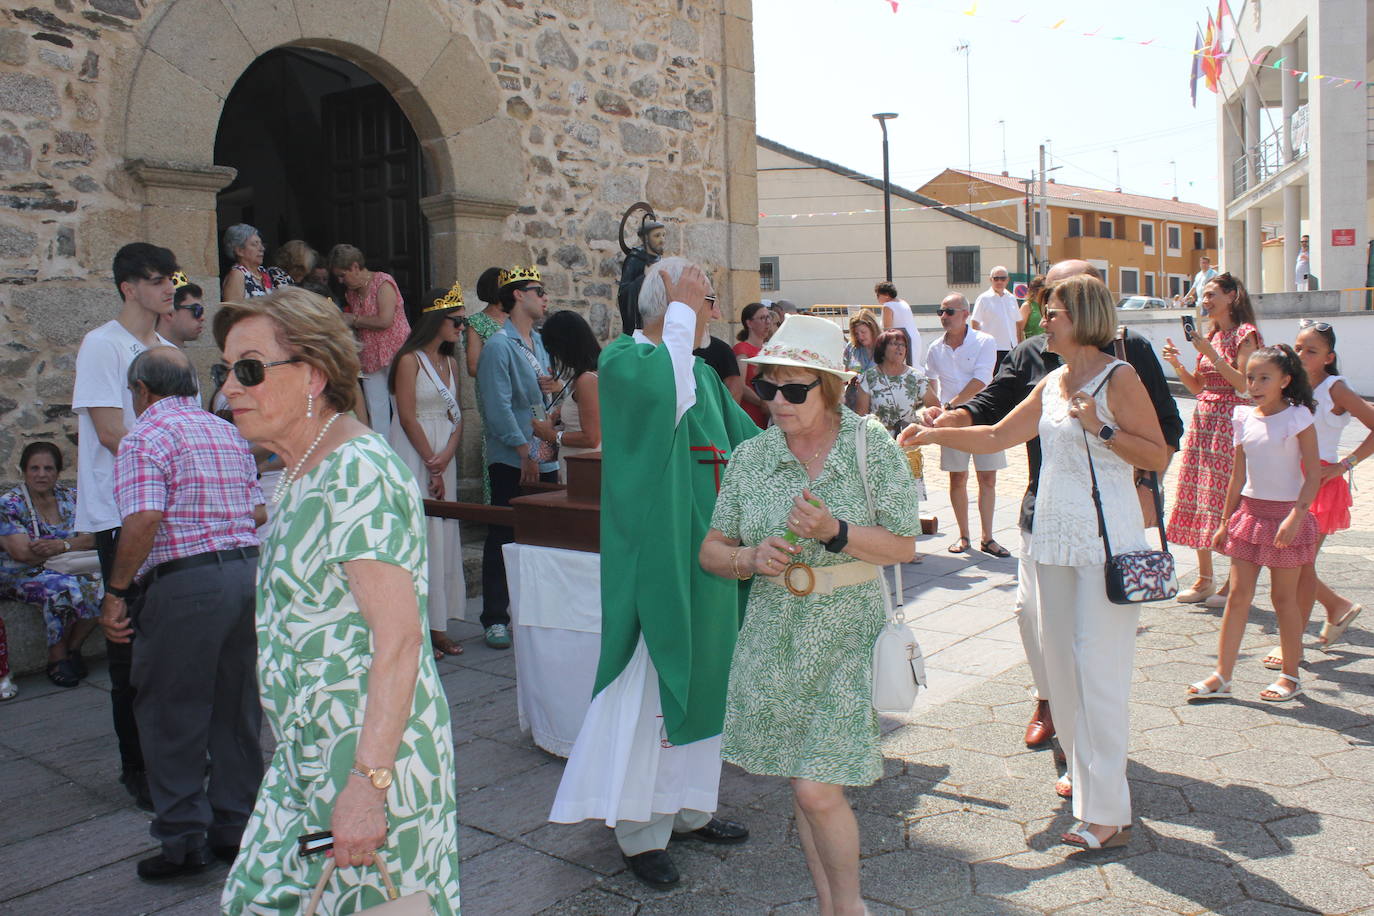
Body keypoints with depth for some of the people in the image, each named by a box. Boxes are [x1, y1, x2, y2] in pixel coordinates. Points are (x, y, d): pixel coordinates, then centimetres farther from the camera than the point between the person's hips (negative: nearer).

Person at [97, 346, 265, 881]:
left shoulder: (147, 436, -6)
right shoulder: (228, 433, 17)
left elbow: (143, 520, -18)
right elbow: (258, 512, 16)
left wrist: (116, 591, -12)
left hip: (185, 582, -7)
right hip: (248, 570, 7)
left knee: (171, 715, 6)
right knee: (236, 709, 15)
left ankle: (184, 840, 12)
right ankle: (235, 828, 24)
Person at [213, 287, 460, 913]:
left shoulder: (358, 472, -20)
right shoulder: (303, 473, 11)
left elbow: (399, 639, -26)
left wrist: (367, 783, -28)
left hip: (371, 755, -9)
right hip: (309, 756, 9)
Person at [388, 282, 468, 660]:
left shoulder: (450, 363, 14)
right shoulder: (410, 360, -8)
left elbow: (457, 416, 10)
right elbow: (407, 417, -12)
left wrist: (446, 456, -7)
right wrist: (431, 466, -12)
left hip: (443, 456, 7)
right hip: (413, 455, -7)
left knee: (444, 535, 7)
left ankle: (438, 626, 14)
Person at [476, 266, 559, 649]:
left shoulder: (540, 342, 14)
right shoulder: (499, 345, -10)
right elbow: (498, 407, -17)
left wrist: (549, 387, 1)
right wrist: (525, 451, -17)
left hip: (545, 458, 7)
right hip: (512, 461, -7)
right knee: (503, 540, 1)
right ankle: (495, 619, 10)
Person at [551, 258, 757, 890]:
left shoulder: (704, 375, 15)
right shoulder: (622, 359, -9)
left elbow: (751, 444, 16)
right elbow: (667, 389, -31)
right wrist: (682, 313, -19)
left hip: (708, 553, 8)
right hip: (655, 558, -8)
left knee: (701, 679, 15)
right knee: (654, 688, -1)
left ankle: (689, 809, 30)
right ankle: (641, 832, 13)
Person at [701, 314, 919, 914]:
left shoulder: (874, 447, -6)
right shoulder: (751, 456, 1)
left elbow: (904, 546, -5)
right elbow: (711, 551, 6)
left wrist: (835, 532, -20)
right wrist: (751, 559, -16)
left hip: (846, 638, -3)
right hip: (774, 635, 3)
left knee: (817, 790, -7)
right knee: (804, 787, 13)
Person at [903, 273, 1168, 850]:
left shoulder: (1118, 377, -6)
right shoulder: (1051, 385, 14)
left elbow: (1159, 456, -8)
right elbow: (997, 436, 17)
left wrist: (1101, 428, -18)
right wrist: (935, 434, 9)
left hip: (1108, 540, -7)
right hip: (1055, 537, 7)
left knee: (1099, 666, -8)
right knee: (1060, 658, 11)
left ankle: (1108, 812, -2)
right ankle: (1083, 772, 28)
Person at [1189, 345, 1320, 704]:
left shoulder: (1298, 418, -8)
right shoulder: (1245, 418, 6)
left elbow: (1314, 476, -10)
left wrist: (1295, 518, -21)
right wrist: (1226, 521, 14)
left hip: (1286, 515, -4)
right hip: (1249, 511, 5)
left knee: (1284, 598, 5)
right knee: (1237, 596, 3)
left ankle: (1290, 676, 21)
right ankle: (1221, 677, 6)